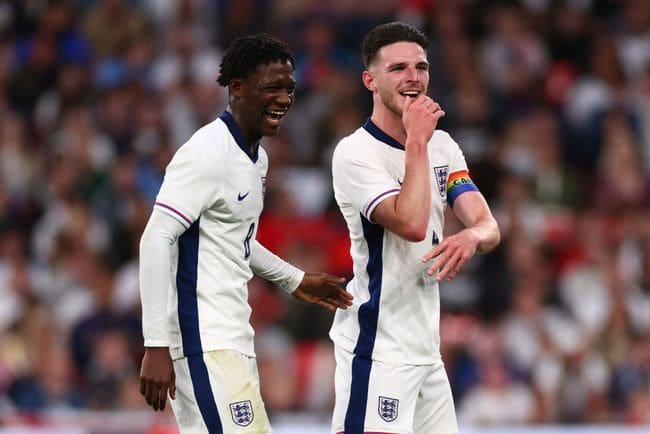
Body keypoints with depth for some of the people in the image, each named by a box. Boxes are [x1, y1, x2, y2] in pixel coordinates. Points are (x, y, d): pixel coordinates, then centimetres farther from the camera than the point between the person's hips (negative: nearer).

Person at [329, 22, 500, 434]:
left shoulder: (442, 145, 10)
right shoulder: (355, 152, -12)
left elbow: (489, 227, 0)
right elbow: (412, 225, -25)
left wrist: (471, 237, -23)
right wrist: (416, 142, -19)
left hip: (426, 346, 8)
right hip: (377, 348, -8)